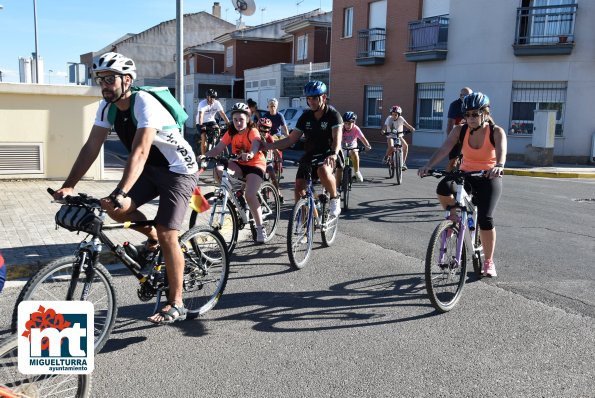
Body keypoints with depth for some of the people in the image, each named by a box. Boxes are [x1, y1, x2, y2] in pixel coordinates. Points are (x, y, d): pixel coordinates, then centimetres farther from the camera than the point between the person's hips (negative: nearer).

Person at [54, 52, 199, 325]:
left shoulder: (145, 105, -27)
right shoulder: (107, 106, -5)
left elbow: (139, 152, -38)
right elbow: (91, 147, -7)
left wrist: (119, 194, -47)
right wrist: (69, 186, -17)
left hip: (179, 170, -7)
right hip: (151, 169, 7)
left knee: (167, 235, -13)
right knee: (115, 210, -10)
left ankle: (176, 305, -2)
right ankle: (152, 238, 20)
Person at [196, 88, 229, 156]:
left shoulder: (217, 103, -14)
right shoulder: (202, 104, -24)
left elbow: (222, 113, -22)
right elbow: (201, 115, -37)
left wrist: (228, 123, -34)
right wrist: (201, 125, -54)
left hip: (211, 121, 3)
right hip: (201, 123, -3)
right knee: (204, 138, -20)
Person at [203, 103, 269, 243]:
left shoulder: (253, 131, -15)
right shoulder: (231, 133, -2)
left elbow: (256, 145, -36)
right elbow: (218, 148, -10)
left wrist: (250, 154, -59)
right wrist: (205, 155, -30)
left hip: (255, 165, -5)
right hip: (239, 164, 5)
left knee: (250, 195, -25)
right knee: (218, 170, -26)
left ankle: (260, 228, -8)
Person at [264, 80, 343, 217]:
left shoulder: (333, 115, -11)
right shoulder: (305, 117, 3)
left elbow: (337, 138, -25)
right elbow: (290, 140, 4)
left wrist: (333, 154, -47)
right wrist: (267, 146, -6)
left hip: (328, 155, -5)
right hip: (310, 155, 5)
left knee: (323, 170, -37)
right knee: (299, 186, -10)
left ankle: (334, 199, -11)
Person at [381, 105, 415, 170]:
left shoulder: (401, 119, -8)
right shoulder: (389, 119, -9)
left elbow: (407, 125, -20)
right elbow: (385, 126, -20)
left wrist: (411, 128, -40)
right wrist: (383, 131, -42)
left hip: (399, 136, 2)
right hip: (390, 136, -2)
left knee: (405, 146, -24)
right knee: (391, 147, -33)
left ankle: (403, 162, -11)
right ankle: (387, 157, 0)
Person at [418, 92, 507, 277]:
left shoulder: (496, 132, -13)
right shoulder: (460, 130, -7)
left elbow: (501, 152, -32)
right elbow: (444, 149, -20)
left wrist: (499, 166, -55)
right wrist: (428, 165, -38)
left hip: (488, 178, -2)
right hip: (465, 175, 2)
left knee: (485, 219, -16)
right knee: (443, 189, -31)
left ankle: (488, 262, 6)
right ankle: (454, 219, -1)